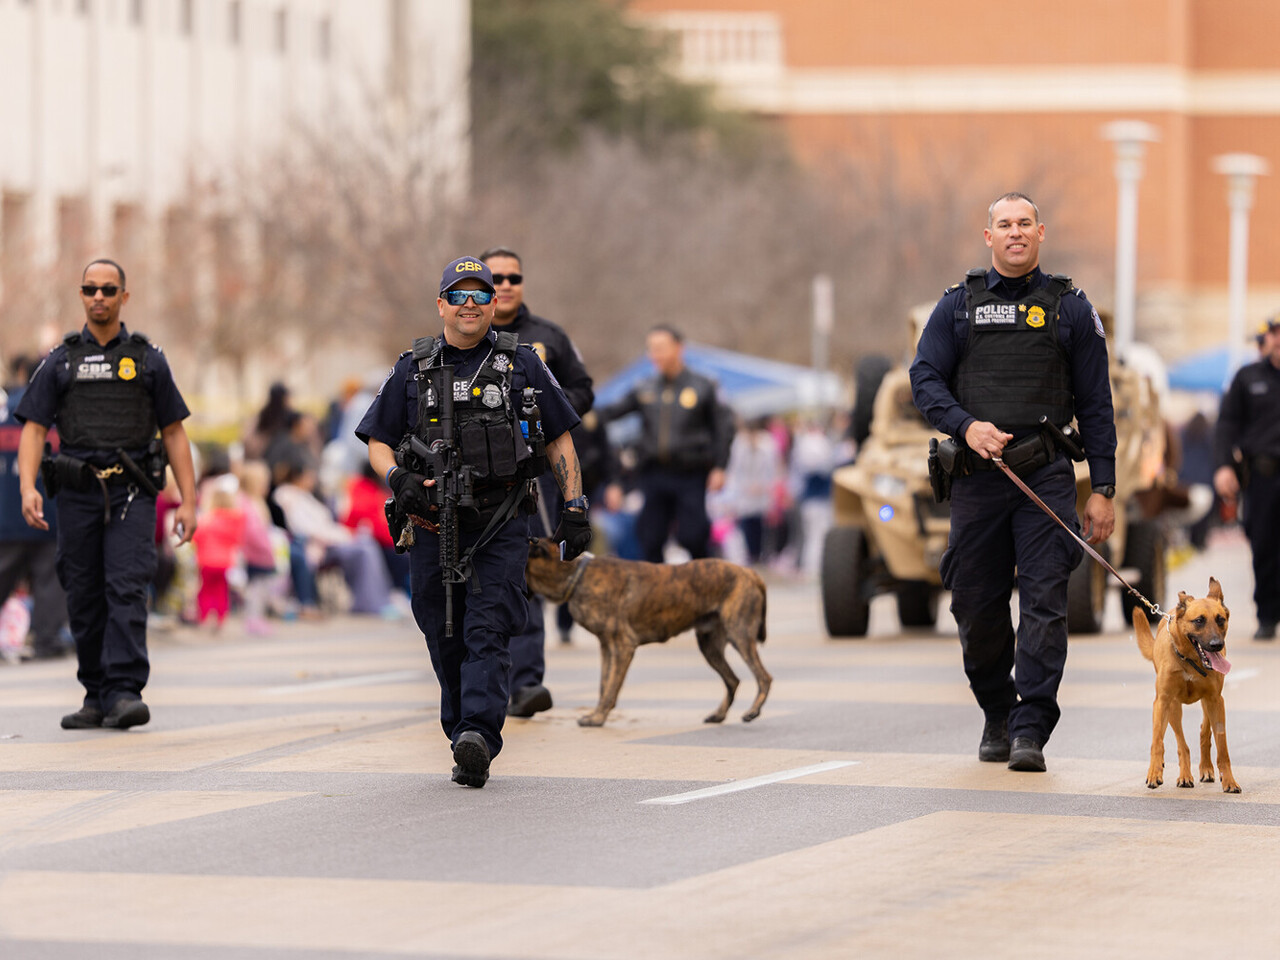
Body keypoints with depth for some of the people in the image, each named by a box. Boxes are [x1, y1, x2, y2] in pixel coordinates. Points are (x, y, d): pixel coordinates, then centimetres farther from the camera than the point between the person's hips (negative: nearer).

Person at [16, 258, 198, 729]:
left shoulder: (148, 358, 9)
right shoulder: (60, 360, 10)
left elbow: (174, 431, 9)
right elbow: (33, 428, 4)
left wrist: (188, 500, 2)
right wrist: (28, 488, -12)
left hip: (131, 494, -2)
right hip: (78, 495, 2)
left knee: (127, 590, -15)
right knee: (84, 600, 4)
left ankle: (124, 694, -19)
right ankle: (96, 697, 14)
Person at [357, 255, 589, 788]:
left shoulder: (521, 364, 8)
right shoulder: (412, 369, 10)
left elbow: (559, 439, 11)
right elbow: (377, 440, 12)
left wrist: (575, 507, 4)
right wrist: (398, 479, -9)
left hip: (501, 523, -2)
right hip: (433, 523, 2)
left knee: (488, 632, -14)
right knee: (445, 638, 5)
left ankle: (478, 737, -25)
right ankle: (463, 736, 16)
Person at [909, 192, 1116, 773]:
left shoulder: (1070, 309, 9)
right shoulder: (958, 306, 12)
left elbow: (1095, 405, 8)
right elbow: (924, 377, 5)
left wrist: (1103, 489, 2)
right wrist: (966, 425, -14)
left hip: (1046, 474, -1)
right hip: (977, 474, 1)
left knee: (1044, 600, -11)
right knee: (977, 605, 4)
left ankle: (1031, 730, -11)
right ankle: (996, 716, 24)